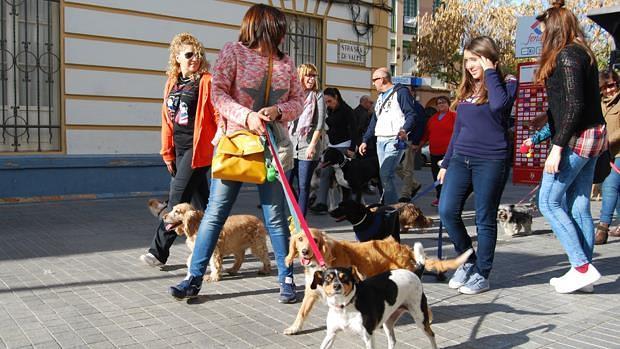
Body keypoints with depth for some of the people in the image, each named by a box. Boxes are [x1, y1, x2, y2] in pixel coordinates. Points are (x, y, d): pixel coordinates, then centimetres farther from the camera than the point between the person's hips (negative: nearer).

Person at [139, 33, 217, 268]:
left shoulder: (206, 82, -6)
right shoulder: (172, 83, 13)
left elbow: (218, 115, -10)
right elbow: (167, 119, 14)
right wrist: (168, 152, 13)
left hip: (198, 147, -7)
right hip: (180, 148, 7)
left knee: (178, 198, -6)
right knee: (199, 199, 13)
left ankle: (159, 251, 2)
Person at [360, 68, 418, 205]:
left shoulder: (401, 92, -2)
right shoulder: (380, 97, 24)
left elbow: (411, 114, -11)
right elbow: (374, 121, 27)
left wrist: (404, 129, -28)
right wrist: (365, 141, 22)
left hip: (394, 140, -9)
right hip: (380, 140, 9)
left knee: (386, 174, -18)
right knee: (384, 175, 8)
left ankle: (391, 207, -13)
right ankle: (391, 205, 15)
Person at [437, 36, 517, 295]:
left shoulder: (506, 83, 0)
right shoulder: (466, 89, 16)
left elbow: (499, 105, -24)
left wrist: (490, 73, -10)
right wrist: (446, 163, 19)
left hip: (491, 161, -5)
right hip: (460, 159, 6)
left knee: (485, 219, 1)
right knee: (447, 211, -6)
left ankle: (482, 275, 15)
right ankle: (468, 260, 16)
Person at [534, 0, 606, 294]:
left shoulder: (566, 56, -12)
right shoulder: (583, 54, 16)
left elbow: (574, 105, -20)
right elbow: (587, 101, 17)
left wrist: (558, 146, -21)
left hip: (576, 138, -10)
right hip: (593, 136, 10)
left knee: (548, 202, -4)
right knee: (578, 206, 10)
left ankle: (582, 267, -3)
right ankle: (583, 272, 15)